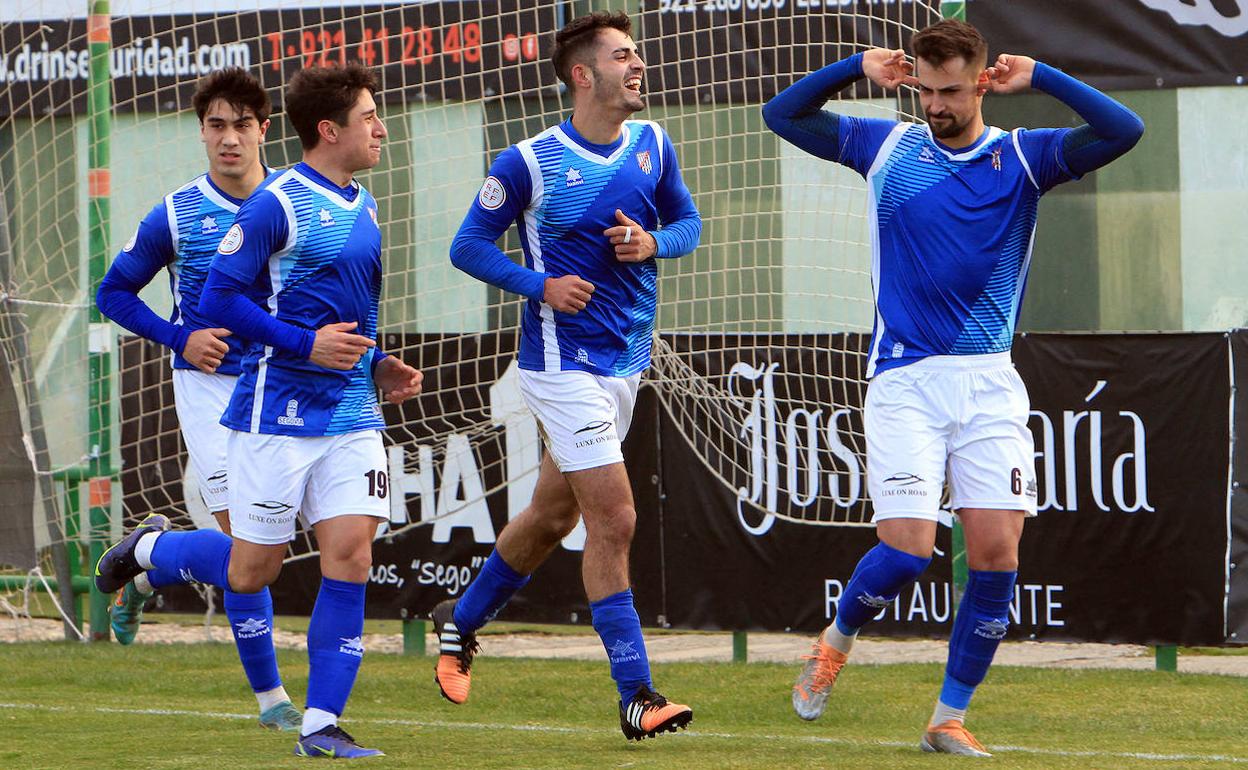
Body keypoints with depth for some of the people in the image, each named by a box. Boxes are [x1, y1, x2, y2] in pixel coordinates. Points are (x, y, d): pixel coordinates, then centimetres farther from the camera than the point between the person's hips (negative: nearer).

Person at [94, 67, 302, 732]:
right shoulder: (175, 215, -4)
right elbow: (113, 293, 7)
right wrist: (179, 339, -7)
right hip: (209, 386, -3)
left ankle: (146, 574, 38)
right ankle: (269, 694, -3)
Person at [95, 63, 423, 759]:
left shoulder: (364, 206, 13)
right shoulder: (277, 204, -12)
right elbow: (220, 297, -13)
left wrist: (377, 364, 11)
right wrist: (306, 344, -20)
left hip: (353, 416, 6)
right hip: (280, 411, -6)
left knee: (350, 557, -6)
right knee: (251, 571, 2)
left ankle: (322, 725, -1)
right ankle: (146, 550, 31)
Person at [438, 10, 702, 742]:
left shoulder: (653, 146, 4)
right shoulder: (530, 162, -12)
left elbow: (688, 221, 15)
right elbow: (470, 244, -5)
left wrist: (653, 243, -7)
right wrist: (540, 285, -19)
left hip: (627, 362, 7)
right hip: (565, 361, -7)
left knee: (553, 515, 19)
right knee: (614, 521, -12)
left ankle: (462, 620, 41)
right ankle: (636, 695, -8)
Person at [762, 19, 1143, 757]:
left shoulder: (1023, 157, 5)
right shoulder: (887, 147, 7)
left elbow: (1123, 131, -6)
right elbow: (784, 114, 12)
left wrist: (1038, 76, -9)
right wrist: (858, 67, 0)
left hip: (990, 384, 1)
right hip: (904, 383, -1)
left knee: (998, 551, -6)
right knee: (907, 549, -12)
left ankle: (950, 719, 6)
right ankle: (836, 642, 19)